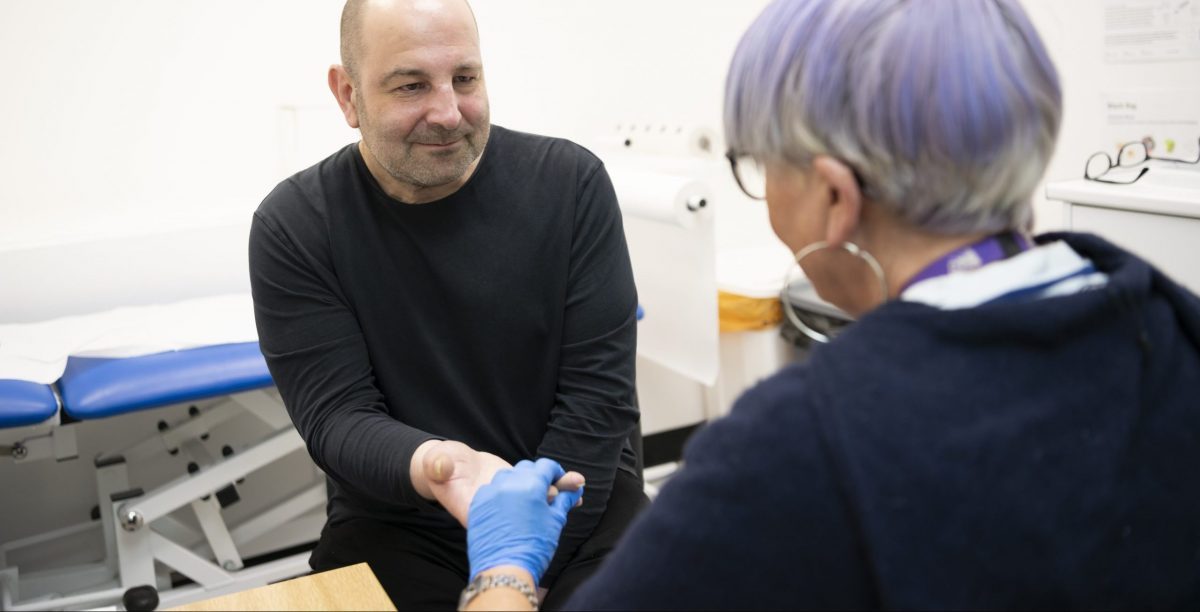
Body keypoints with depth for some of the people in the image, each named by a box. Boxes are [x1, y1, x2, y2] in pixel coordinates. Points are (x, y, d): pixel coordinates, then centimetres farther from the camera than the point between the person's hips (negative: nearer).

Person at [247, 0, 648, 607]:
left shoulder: (570, 182, -6)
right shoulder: (293, 226, -6)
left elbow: (597, 394, -8)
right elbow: (337, 415, -10)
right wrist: (432, 468, -31)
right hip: (399, 523, 1)